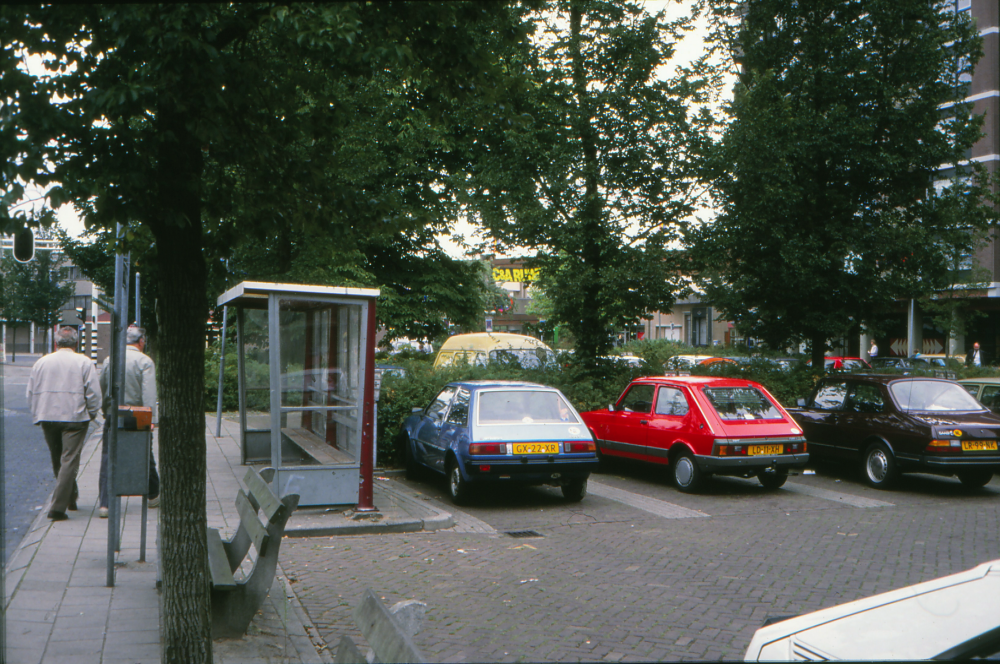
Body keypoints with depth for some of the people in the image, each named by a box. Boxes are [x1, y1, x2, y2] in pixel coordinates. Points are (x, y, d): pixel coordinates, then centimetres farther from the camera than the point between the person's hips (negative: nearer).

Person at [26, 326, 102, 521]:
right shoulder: (84, 363, -3)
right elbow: (94, 393, -7)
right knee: (69, 461, -5)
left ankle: (71, 499, 31)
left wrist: (37, 416, 19)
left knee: (57, 461, 18)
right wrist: (91, 414, 6)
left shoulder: (41, 362, 8)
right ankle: (58, 507, -13)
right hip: (74, 418, -4)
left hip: (48, 418, 4)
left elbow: (31, 394, 10)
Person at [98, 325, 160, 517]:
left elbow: (101, 388, 11)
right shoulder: (144, 361, -7)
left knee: (108, 459, 1)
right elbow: (149, 393, -16)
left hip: (112, 416, 2)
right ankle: (153, 496, 29)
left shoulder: (109, 360, 6)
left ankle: (105, 504, -7)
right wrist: (151, 419, -18)